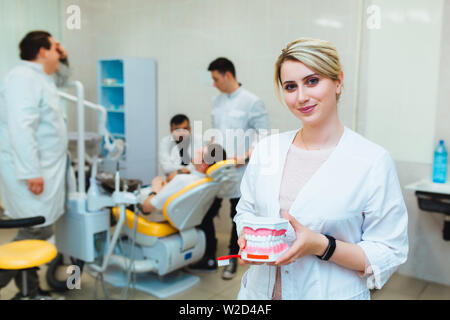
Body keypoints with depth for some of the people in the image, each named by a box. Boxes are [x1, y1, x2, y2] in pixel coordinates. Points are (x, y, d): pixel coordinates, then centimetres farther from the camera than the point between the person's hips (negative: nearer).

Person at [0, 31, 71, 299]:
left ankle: (31, 290, 23)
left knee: (37, 232, 13)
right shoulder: (23, 77, -14)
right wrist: (31, 172, -27)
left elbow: (63, 78, 42)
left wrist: (63, 59, 21)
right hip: (32, 171, -10)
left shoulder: (42, 77, 17)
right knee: (37, 231, -9)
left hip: (45, 170, 10)